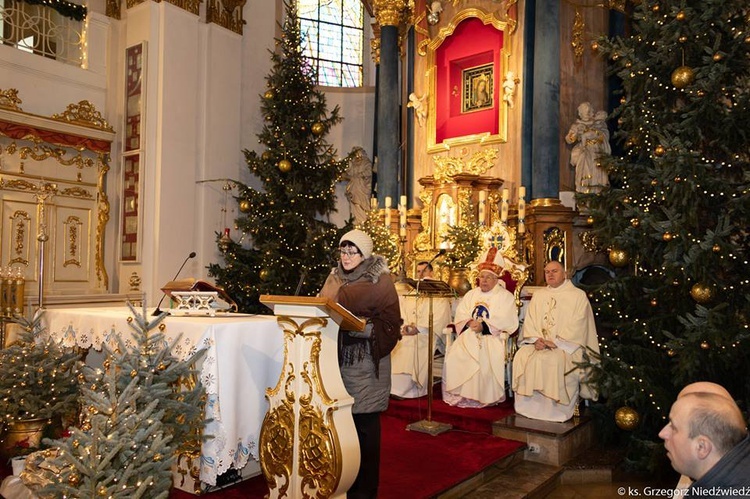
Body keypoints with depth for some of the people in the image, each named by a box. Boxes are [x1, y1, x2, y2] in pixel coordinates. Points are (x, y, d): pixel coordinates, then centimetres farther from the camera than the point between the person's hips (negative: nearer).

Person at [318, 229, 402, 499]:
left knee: (365, 422, 1)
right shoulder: (335, 278, 12)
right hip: (338, 358, 4)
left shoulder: (380, 281, -5)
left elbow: (391, 323, -13)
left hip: (367, 361, -4)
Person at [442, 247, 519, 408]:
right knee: (453, 356, -21)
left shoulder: (505, 297, 6)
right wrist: (469, 323, -11)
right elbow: (460, 316, 11)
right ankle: (457, 394, -11)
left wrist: (484, 326, -18)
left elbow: (507, 323, -8)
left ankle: (484, 397, -17)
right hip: (469, 335, 4)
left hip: (492, 337, -4)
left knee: (485, 359, -32)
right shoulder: (471, 294, 21)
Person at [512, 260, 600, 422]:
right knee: (522, 356, -24)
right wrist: (536, 339, -10)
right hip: (539, 344, 4)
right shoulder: (538, 295, 19)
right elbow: (529, 321, 10)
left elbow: (577, 326, -8)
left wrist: (557, 342, -18)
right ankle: (530, 407, -15)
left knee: (557, 360, -35)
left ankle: (557, 411, -20)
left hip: (566, 345, -4)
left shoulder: (578, 295, 3)